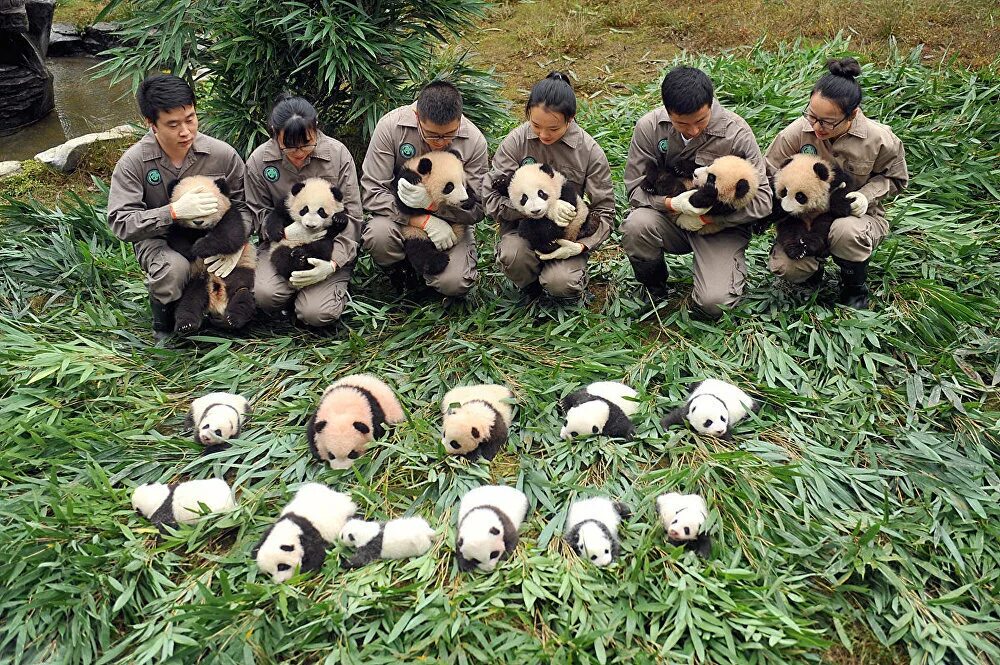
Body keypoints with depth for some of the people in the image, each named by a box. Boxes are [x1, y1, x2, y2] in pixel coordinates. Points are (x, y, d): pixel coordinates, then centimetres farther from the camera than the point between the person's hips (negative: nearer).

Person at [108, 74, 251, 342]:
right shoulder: (133, 162, -16)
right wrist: (173, 212, -35)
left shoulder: (223, 154, -12)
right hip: (158, 240, -2)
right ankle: (164, 327, -5)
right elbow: (120, 222, -20)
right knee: (174, 268, -39)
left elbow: (243, 204, -2)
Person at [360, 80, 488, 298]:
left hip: (450, 223, 1)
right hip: (400, 216, 0)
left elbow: (477, 207, -10)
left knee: (454, 284, -24)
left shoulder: (474, 141, -15)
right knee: (378, 235, -34)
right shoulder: (391, 125, -19)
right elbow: (371, 192, -20)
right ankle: (401, 270, 2)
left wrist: (433, 202, -29)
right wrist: (424, 221, -28)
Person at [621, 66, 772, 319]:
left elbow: (762, 200, -15)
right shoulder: (650, 127, -11)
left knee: (714, 303, -24)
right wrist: (673, 204, -27)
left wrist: (707, 218, -19)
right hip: (669, 219, 2)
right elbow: (635, 188, -7)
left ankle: (735, 266, 15)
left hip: (720, 227, -2)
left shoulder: (736, 133, -16)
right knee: (636, 225, -32)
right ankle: (653, 286, 1)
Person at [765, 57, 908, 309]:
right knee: (784, 266, -27)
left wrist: (866, 195, -17)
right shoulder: (797, 132, -17)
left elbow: (894, 177, 2)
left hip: (857, 214, -1)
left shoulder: (880, 139, -18)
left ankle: (855, 287, -6)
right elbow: (770, 175, -3)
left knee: (845, 230, -40)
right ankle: (813, 268, 14)